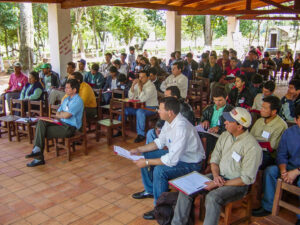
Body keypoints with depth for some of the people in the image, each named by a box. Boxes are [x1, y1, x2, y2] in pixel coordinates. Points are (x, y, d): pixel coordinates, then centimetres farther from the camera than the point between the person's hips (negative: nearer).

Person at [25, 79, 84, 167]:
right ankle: (37, 149, -21)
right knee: (41, 122, -14)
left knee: (42, 132, -14)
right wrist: (62, 114, -7)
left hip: (69, 127, -8)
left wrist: (60, 114, 1)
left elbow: (66, 115, -21)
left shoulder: (77, 101, -12)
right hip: (61, 123, 8)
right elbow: (57, 114, 16)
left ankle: (39, 158, -2)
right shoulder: (66, 99, 19)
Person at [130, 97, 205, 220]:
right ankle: (150, 190, 27)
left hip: (191, 164, -9)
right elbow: (160, 142, 9)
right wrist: (139, 149, 1)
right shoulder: (170, 121, -5)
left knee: (159, 170, -30)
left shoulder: (181, 128, -34)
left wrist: (147, 162, -25)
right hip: (176, 155, 10)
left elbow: (172, 160, -34)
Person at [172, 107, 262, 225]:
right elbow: (214, 159, 8)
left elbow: (247, 179, -19)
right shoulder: (224, 135, 2)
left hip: (237, 184, -6)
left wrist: (220, 184, -20)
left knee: (212, 197, -34)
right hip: (219, 176, 7)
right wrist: (216, 175, -12)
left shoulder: (252, 147, -19)